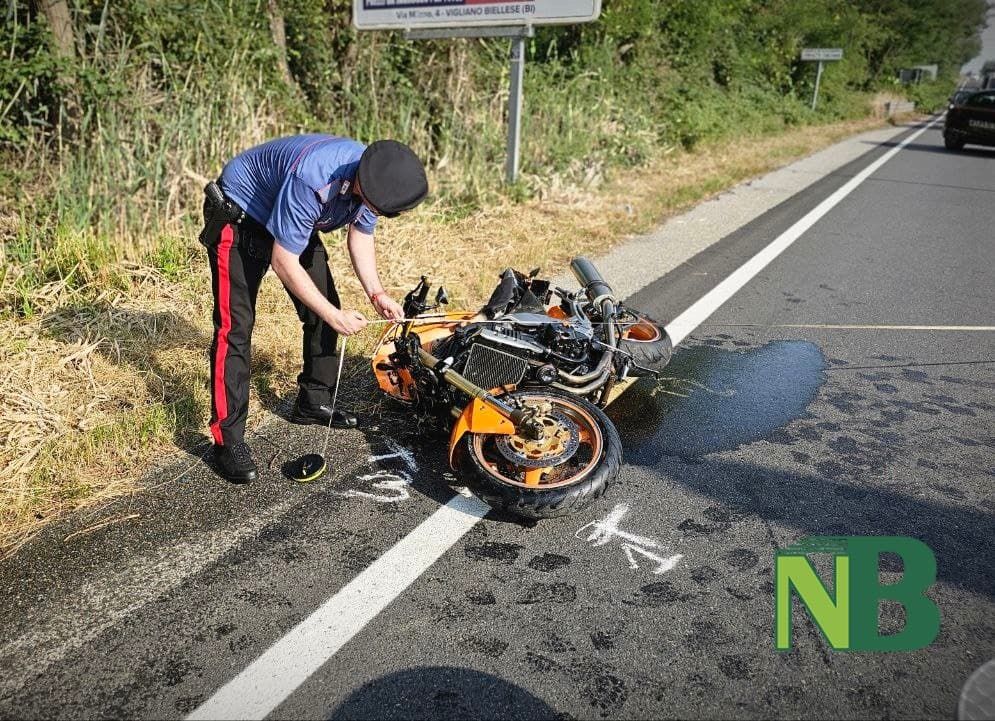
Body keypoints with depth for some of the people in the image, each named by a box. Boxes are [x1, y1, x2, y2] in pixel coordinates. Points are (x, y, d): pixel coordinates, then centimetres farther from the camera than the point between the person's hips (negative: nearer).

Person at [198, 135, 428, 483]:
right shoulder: (311, 180, -41)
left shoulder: (375, 177, -18)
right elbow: (284, 262, -32)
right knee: (235, 325, -13)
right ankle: (228, 438, -7)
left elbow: (360, 236, 0)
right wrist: (335, 316, -26)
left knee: (324, 309, 6)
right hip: (238, 214, -7)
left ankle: (313, 403, 22)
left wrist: (377, 293, -15)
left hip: (292, 221, 8)